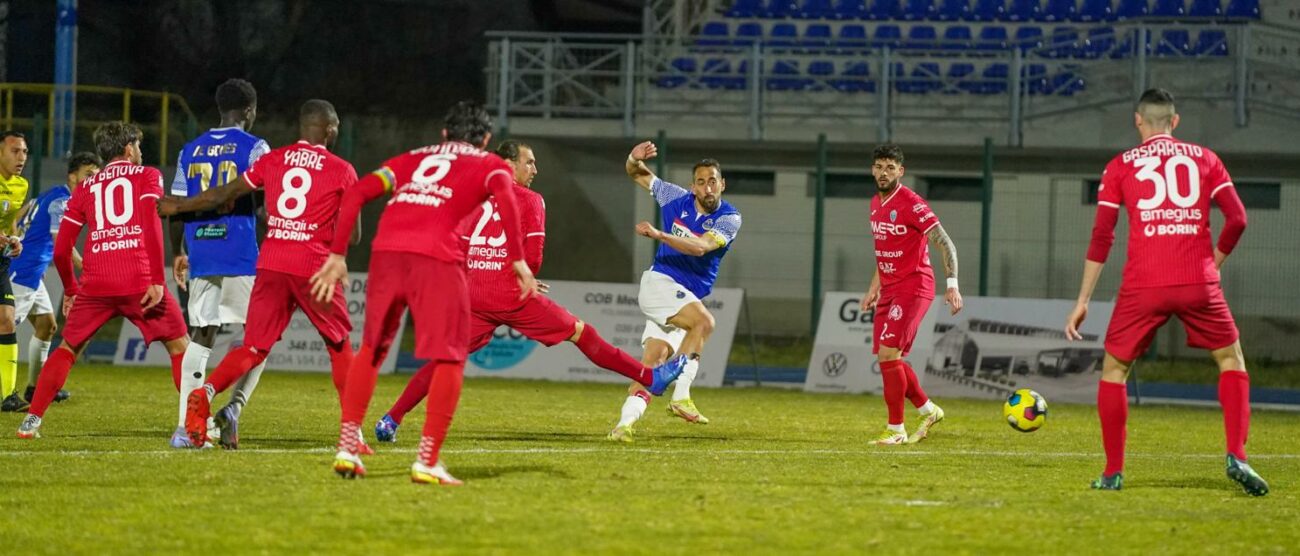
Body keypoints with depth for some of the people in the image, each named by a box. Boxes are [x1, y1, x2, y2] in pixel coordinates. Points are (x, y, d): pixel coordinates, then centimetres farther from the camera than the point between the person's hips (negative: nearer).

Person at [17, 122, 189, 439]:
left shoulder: (85, 189, 20)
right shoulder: (147, 176, 10)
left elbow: (61, 249, 16)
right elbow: (152, 226, -7)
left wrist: (70, 290, 30)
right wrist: (157, 280, -11)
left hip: (95, 284, 3)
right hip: (139, 281, -3)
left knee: (67, 350, 17)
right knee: (179, 347, 9)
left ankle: (32, 420, 8)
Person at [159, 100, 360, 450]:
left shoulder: (272, 161, 8)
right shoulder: (341, 171, 1)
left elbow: (223, 195, 11)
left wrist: (177, 206, 24)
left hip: (271, 264, 2)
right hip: (314, 268, -2)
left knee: (254, 347, 4)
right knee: (339, 344, 15)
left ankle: (205, 393, -21)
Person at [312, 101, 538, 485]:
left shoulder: (412, 158, 31)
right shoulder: (489, 164, 21)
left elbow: (358, 193, 18)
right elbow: (504, 195, -3)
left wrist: (337, 255, 17)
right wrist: (517, 259, -7)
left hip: (386, 250, 4)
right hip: (436, 255, -4)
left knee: (371, 348, 20)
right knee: (449, 358, 4)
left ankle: (347, 448, 17)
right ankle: (427, 462, -6)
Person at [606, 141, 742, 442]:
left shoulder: (729, 219, -7)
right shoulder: (677, 198, -2)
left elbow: (700, 247, -25)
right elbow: (637, 175, 13)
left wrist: (659, 235, -37)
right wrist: (634, 159, -11)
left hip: (686, 297, 3)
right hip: (659, 282, -3)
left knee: (653, 360, -6)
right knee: (704, 321, -28)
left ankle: (625, 422, -5)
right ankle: (681, 397, -32)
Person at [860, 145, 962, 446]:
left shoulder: (911, 204, -15)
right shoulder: (876, 203, 11)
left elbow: (946, 244, -17)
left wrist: (952, 286, -25)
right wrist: (874, 287, 24)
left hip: (913, 288, -9)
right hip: (889, 291, 9)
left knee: (888, 354, -16)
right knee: (886, 358, 9)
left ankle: (896, 430, -8)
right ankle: (929, 410, 27)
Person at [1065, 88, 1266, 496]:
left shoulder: (1121, 166, 10)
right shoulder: (1204, 159, 12)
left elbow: (1101, 236, 5)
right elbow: (1237, 219, 3)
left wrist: (1083, 301, 7)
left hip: (1142, 286, 0)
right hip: (1198, 284, 0)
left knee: (1114, 368, 16)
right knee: (1231, 359, 16)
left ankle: (1113, 472, 11)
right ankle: (1237, 458, -3)